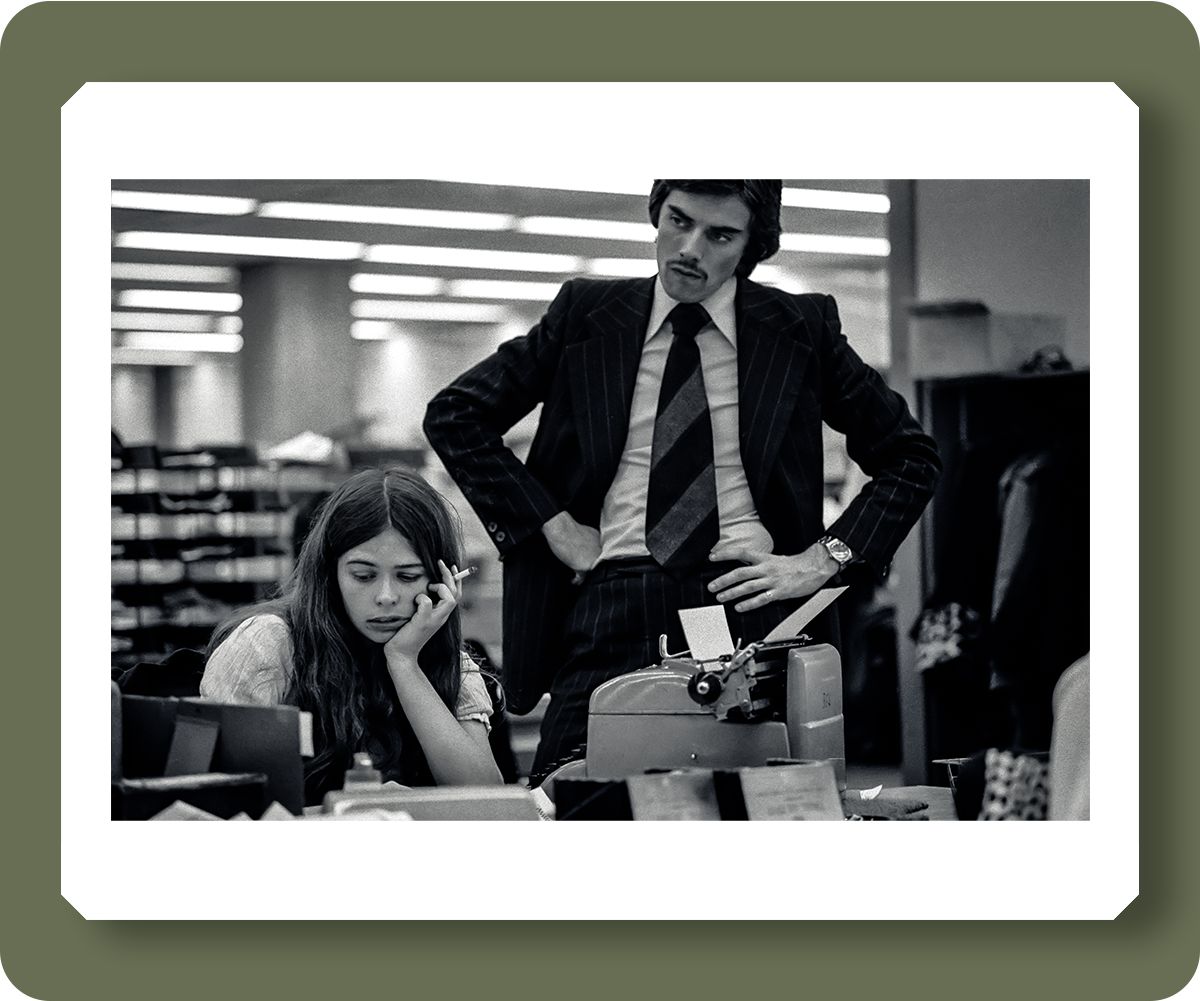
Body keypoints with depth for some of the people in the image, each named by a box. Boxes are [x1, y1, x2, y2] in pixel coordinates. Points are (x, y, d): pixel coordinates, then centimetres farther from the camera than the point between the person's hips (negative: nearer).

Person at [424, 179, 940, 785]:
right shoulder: (586, 316, 9)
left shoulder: (801, 330, 8)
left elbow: (911, 455, 13)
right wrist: (553, 524, 3)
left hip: (751, 604, 0)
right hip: (613, 613, 1)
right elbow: (453, 415, 12)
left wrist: (824, 559, 0)